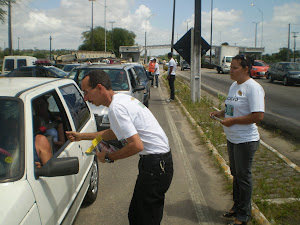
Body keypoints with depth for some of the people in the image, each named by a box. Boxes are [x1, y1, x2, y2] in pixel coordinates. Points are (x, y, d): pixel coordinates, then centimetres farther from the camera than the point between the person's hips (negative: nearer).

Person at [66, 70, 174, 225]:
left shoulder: (115, 108, -19)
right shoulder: (123, 98, 12)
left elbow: (136, 145, -25)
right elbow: (115, 132, 27)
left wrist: (108, 157, -10)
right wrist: (81, 136, 26)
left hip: (154, 164, -10)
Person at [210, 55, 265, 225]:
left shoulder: (253, 88, -19)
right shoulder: (234, 85, 9)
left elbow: (258, 116, -25)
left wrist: (233, 120, -23)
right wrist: (221, 113, 3)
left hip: (245, 141, -9)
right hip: (232, 139, 9)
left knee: (244, 176, 4)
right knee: (236, 174, 21)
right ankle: (237, 207, 38)